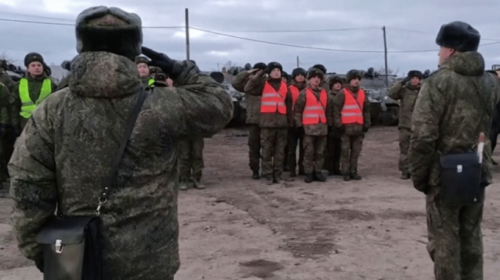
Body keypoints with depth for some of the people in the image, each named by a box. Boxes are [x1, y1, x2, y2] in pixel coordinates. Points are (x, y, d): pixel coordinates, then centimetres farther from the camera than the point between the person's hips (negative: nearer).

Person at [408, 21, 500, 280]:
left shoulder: (438, 83, -15)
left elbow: (423, 136, -17)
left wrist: (418, 175, -9)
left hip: (444, 173, -6)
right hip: (478, 171, 6)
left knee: (445, 238, 4)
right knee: (471, 235, 18)